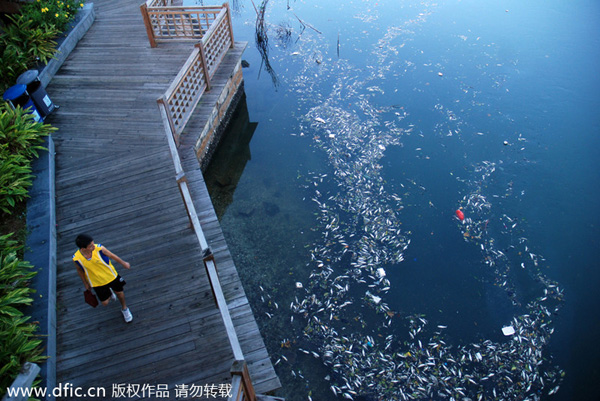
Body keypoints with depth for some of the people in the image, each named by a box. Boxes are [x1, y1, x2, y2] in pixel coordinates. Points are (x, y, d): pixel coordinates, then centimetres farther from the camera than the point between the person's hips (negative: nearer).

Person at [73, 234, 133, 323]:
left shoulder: (99, 248, -30)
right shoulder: (76, 259, -26)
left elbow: (111, 255, -10)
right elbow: (79, 270, -4)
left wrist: (123, 263, 4)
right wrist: (85, 283, 8)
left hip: (111, 276, 0)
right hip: (97, 282, 0)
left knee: (119, 293, 17)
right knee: (105, 302, 11)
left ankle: (124, 309, 49)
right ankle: (109, 293, 49)